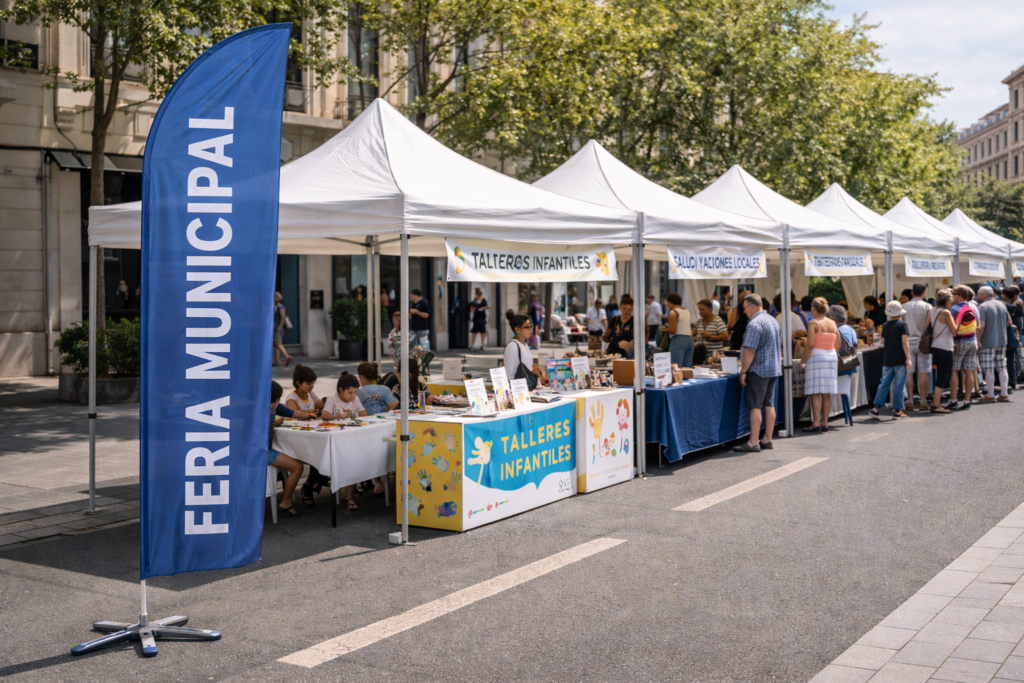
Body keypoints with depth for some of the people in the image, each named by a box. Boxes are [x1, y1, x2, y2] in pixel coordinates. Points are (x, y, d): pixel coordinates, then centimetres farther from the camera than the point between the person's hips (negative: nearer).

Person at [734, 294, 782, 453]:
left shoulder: (755, 323, -16)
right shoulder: (773, 321, 14)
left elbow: (750, 350, -20)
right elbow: (779, 345, 23)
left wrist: (743, 371, -16)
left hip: (759, 370, -9)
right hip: (774, 368, 9)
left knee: (755, 406, -7)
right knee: (769, 404, 10)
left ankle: (753, 442, -7)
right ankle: (767, 440, 14)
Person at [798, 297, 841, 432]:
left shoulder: (813, 323, -8)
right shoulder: (833, 324, 10)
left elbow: (810, 344, -15)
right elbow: (837, 345, 12)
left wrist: (802, 361, -8)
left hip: (816, 357, -6)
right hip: (832, 358, 6)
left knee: (815, 393, -4)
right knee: (826, 393, 7)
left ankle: (816, 423, -8)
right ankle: (825, 422, 9)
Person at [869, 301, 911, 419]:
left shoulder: (885, 326, 8)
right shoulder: (902, 325, -7)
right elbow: (905, 342, -12)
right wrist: (908, 358, -11)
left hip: (887, 360, 5)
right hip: (900, 360, -5)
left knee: (884, 384, 9)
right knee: (899, 386, 0)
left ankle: (876, 407, 2)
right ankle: (897, 410, 1)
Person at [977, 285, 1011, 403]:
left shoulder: (983, 307, -13)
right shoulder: (1001, 305, 9)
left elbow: (981, 326, -20)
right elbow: (1008, 322, 17)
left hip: (988, 342, -7)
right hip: (1002, 341, 7)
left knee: (989, 369, -1)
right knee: (1002, 367, 12)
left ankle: (990, 395, 2)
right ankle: (1004, 394, 14)